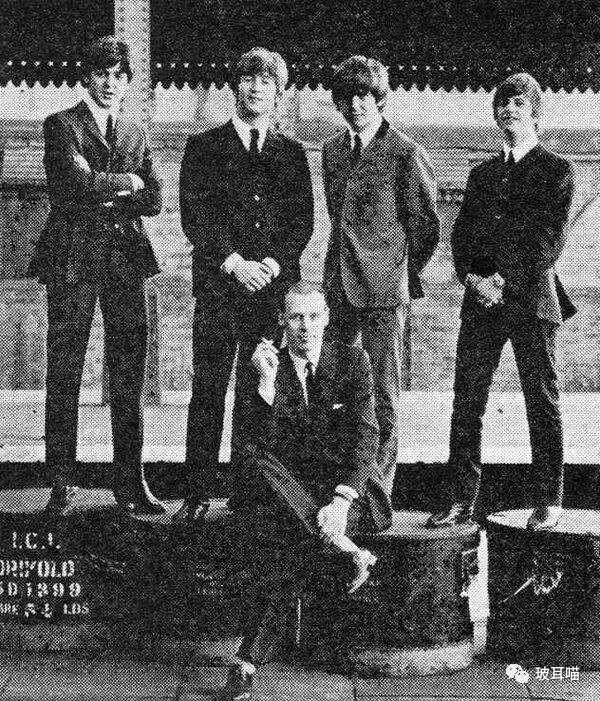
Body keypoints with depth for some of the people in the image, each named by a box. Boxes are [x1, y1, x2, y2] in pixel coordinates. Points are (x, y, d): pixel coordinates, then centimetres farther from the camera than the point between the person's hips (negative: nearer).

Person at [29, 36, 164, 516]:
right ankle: (62, 484, 5)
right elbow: (80, 183, -13)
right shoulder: (60, 126, 4)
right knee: (64, 375, -2)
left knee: (128, 376, 2)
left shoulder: (136, 133, 19)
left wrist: (104, 192, -6)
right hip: (72, 258, -4)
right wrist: (127, 183, 0)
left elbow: (154, 202, 8)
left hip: (126, 259, 4)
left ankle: (130, 483, 8)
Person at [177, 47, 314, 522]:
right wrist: (235, 263, -11)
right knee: (208, 392, -3)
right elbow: (194, 216, 0)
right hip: (217, 286, -1)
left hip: (275, 286, 2)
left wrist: (271, 263, -8)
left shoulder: (291, 153, 16)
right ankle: (198, 494, 2)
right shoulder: (204, 147, 10)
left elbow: (303, 221, 8)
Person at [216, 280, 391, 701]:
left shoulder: (352, 362, 1)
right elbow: (257, 446, -9)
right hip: (284, 486, 2)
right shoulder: (265, 367, 4)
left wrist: (341, 499, -25)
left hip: (345, 483, -2)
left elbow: (365, 437, -9)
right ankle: (346, 551, -34)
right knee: (254, 463, -34)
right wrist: (266, 381, -21)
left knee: (299, 546, -34)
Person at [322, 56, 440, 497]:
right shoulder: (332, 151, 14)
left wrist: (403, 276, 4)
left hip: (385, 292, -5)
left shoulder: (406, 154, -5)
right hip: (339, 287, 6)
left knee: (383, 394, 0)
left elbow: (426, 226, 0)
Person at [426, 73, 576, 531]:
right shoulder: (482, 174, 20)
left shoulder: (556, 171, 4)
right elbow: (461, 235, 14)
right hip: (481, 300, 5)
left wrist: (506, 282, -15)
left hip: (531, 299, -4)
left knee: (543, 405, 1)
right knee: (466, 402, 1)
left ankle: (548, 502, 10)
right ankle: (461, 501, 6)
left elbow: (551, 239, -7)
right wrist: (471, 276, -5)